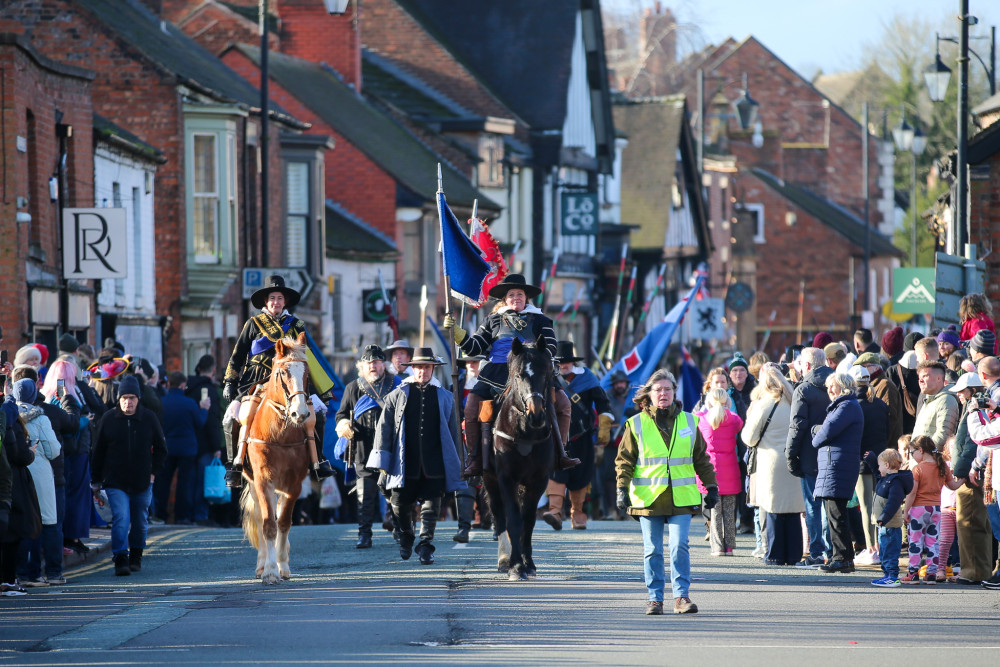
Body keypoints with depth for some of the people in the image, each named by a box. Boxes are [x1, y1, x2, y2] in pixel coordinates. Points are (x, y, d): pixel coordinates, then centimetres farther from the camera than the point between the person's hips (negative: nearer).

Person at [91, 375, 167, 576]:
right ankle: (120, 560, -19)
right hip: (115, 482, -2)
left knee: (140, 522, 13)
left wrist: (153, 472, 4)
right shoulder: (108, 419, -1)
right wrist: (97, 480, 4)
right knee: (121, 518, -16)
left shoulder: (149, 419, 1)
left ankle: (136, 557, 31)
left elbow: (161, 448, 13)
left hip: (142, 482, 2)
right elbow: (98, 451, 5)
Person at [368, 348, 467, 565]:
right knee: (400, 504, 6)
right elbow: (384, 427, 5)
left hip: (435, 464, 0)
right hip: (405, 463, 0)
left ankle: (425, 545, -1)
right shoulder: (397, 395, 6)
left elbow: (452, 431, 14)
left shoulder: (445, 397, 9)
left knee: (431, 506, -5)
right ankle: (406, 537, 30)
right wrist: (382, 460, -1)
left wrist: (454, 464, 12)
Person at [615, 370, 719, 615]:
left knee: (679, 546, -8)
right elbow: (624, 459, 5)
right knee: (652, 550, 3)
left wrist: (711, 488, 17)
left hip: (681, 498, 0)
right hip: (648, 497, 0)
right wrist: (622, 488, -6)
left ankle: (681, 596, -2)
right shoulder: (636, 425, 4)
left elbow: (701, 459, 17)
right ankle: (655, 598, 11)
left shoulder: (688, 422, 9)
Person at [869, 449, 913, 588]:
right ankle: (888, 575, 25)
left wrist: (883, 518, -30)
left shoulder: (896, 482, -19)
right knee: (884, 552, 17)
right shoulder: (885, 479, 13)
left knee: (889, 551, -8)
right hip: (884, 524, 11)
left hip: (890, 525, -11)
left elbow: (893, 503, -27)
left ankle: (893, 577, -6)